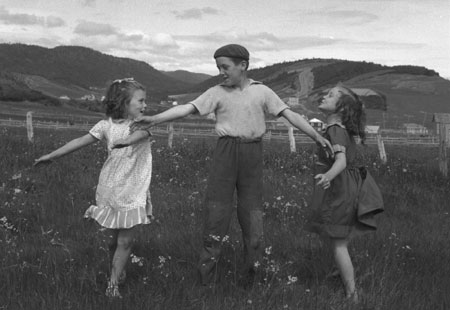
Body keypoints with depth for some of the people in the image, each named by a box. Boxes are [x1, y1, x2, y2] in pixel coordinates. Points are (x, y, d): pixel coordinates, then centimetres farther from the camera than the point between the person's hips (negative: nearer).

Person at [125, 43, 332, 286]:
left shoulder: (262, 92, 4)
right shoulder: (217, 93, 3)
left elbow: (290, 115, 3)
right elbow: (187, 108, -5)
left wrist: (318, 137, -1)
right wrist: (154, 119, -16)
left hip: (252, 152, 0)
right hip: (226, 150, 0)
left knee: (252, 207, 6)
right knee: (217, 204, -3)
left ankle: (253, 268, 20)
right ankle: (206, 269, 5)